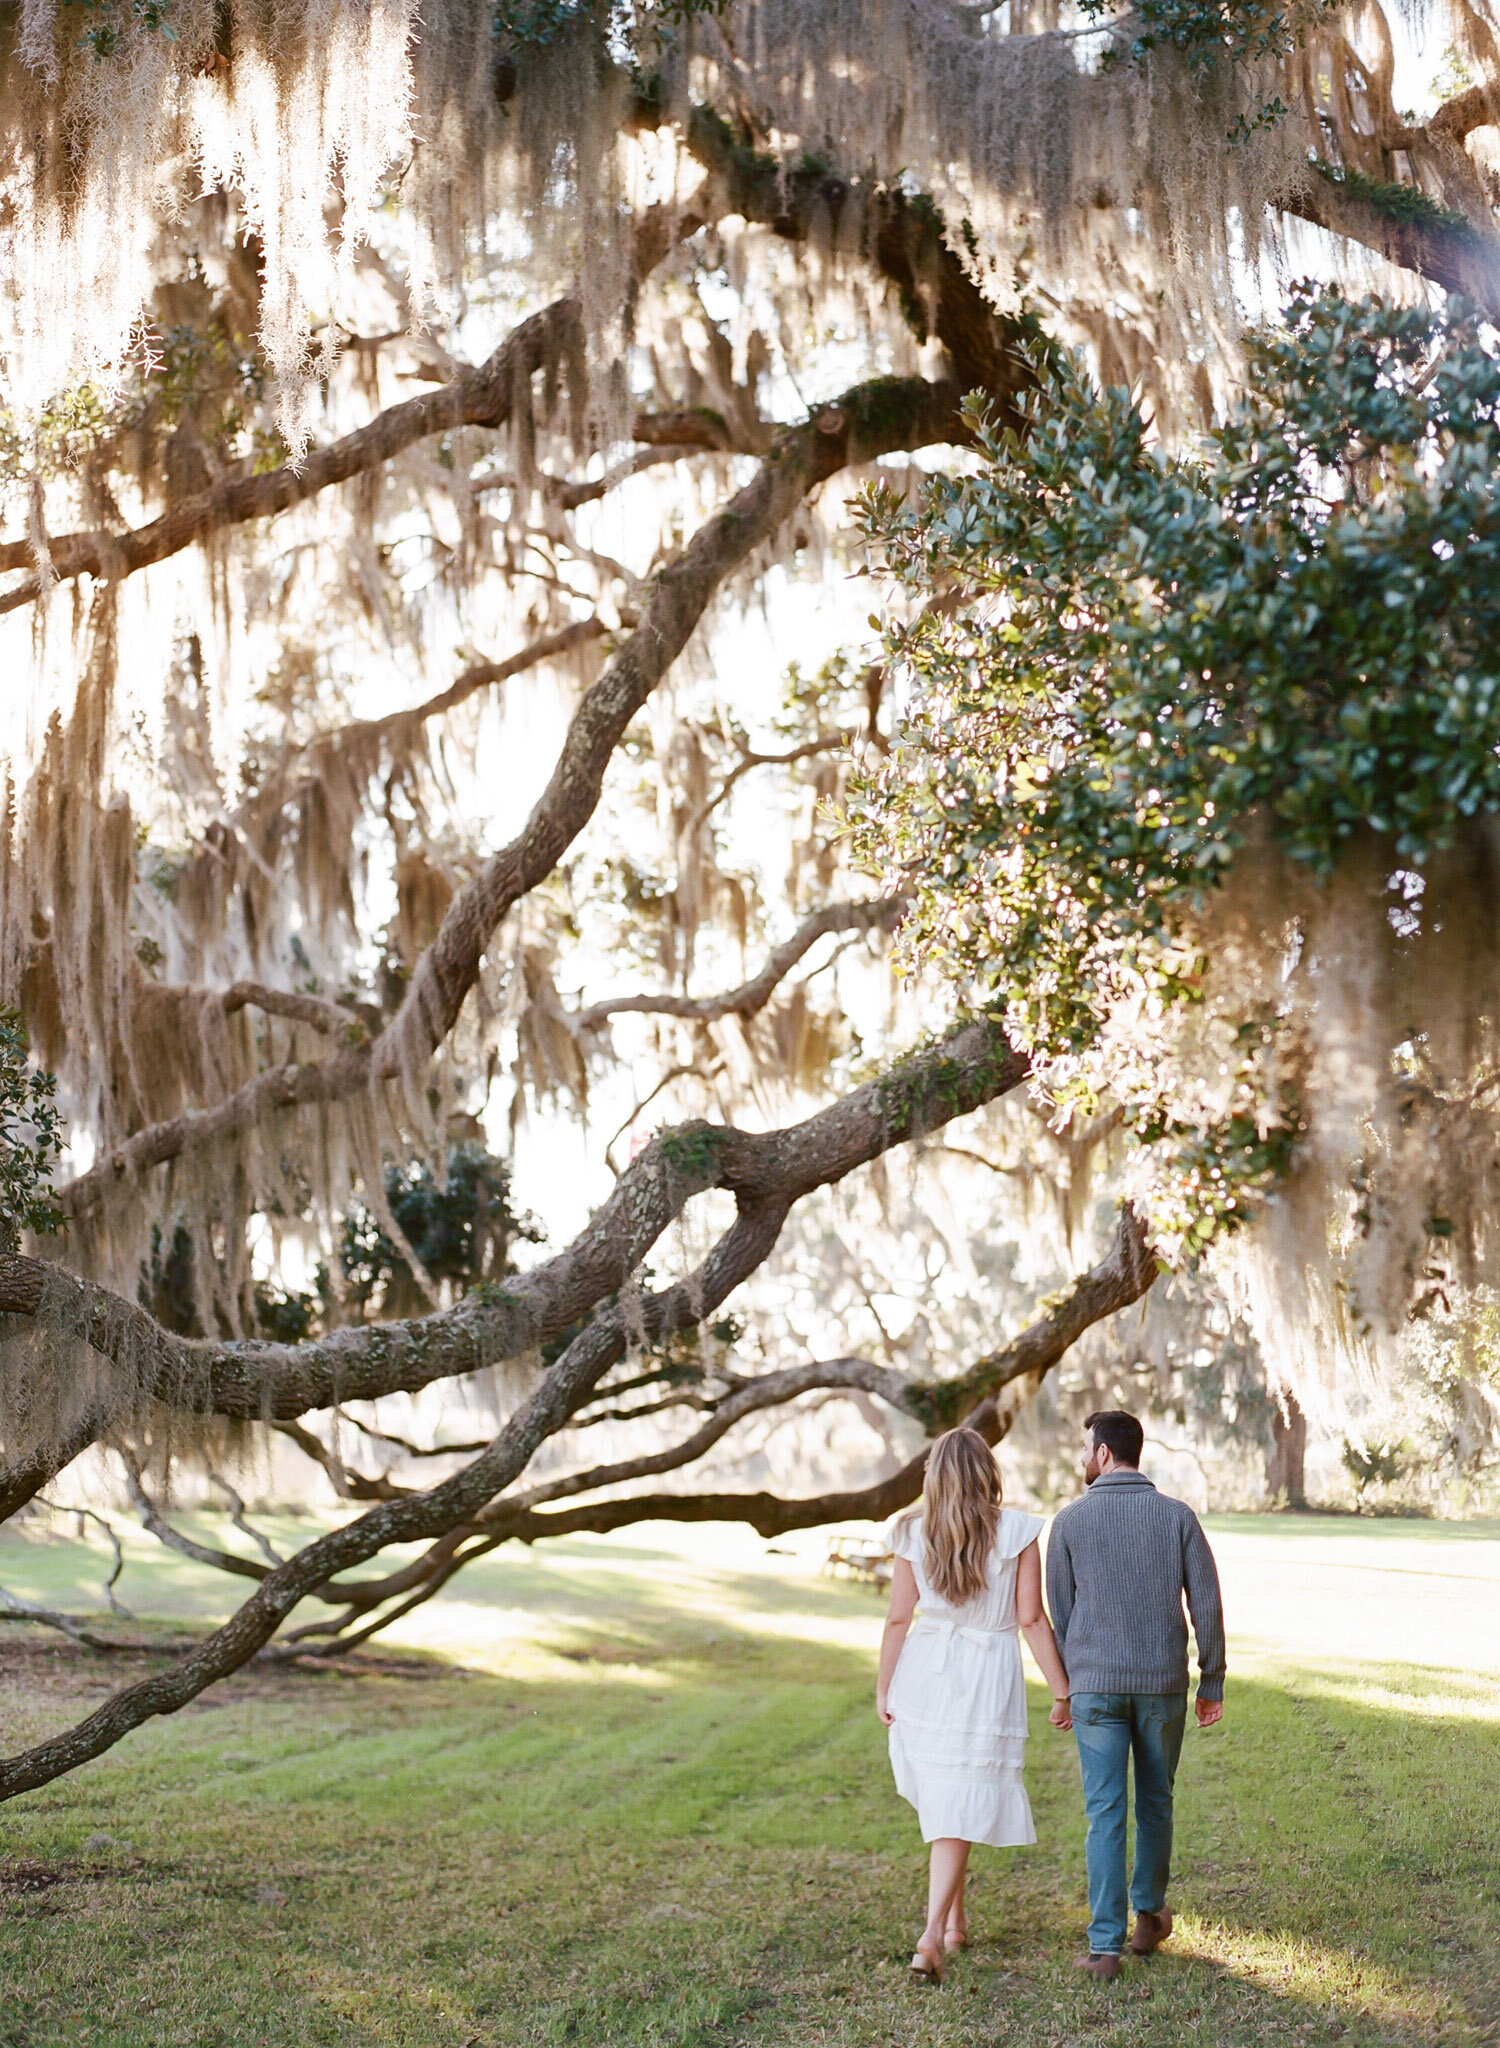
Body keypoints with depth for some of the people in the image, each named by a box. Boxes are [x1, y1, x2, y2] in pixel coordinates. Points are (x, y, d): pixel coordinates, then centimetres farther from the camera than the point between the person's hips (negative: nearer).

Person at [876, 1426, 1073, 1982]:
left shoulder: (914, 1534, -1)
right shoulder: (1017, 1532, -7)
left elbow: (898, 1618, 1)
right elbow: (1032, 1620, -8)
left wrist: (884, 1687, 11)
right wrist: (1061, 1690, -1)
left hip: (923, 1672, 3)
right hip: (987, 1679, -3)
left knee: (941, 1800, 20)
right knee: (962, 1809, 0)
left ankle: (955, 1920, 30)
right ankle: (933, 1935, -12)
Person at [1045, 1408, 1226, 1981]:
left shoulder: (1071, 1521, -3)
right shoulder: (1178, 1516, -1)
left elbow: (1059, 1612, 4)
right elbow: (1206, 1604, -2)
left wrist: (1066, 1685, 16)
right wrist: (1212, 1682, 7)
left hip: (1095, 1686, -1)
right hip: (1163, 1685, 1)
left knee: (1105, 1813, 1)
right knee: (1155, 1803, 19)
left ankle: (1106, 1945, -2)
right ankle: (1149, 1917, 32)